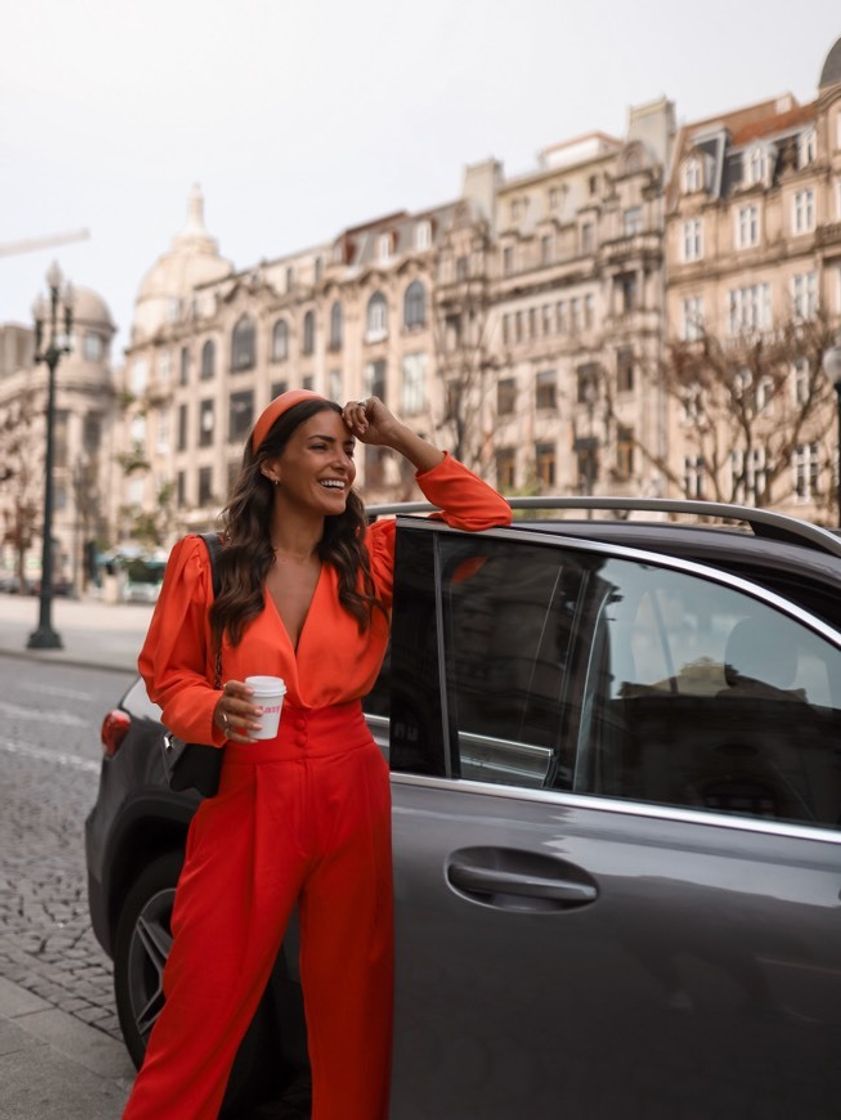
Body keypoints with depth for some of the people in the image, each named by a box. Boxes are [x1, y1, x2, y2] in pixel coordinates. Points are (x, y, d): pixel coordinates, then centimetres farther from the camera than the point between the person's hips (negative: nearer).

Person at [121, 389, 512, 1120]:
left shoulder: (374, 556, 2)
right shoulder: (205, 564, -3)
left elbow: (490, 522, 0)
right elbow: (168, 677, 5)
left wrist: (406, 442, -5)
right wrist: (215, 712, -16)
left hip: (352, 799, 2)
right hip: (246, 800, -2)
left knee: (353, 1002, 14)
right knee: (205, 1003, 5)